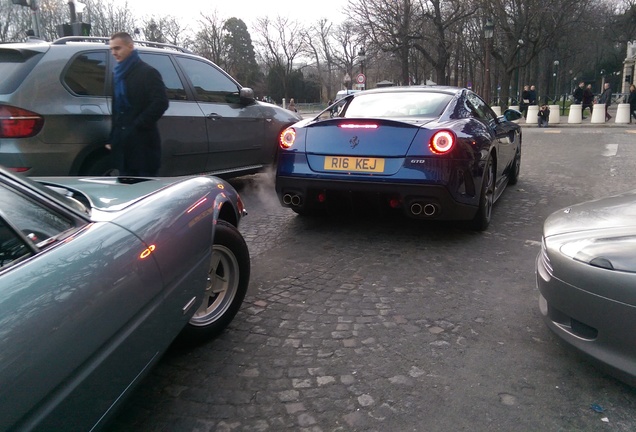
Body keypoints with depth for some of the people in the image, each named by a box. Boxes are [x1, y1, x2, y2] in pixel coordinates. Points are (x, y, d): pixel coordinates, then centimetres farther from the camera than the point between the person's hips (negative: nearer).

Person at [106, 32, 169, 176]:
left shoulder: (148, 72, -4)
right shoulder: (117, 74, 19)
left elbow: (161, 103, -15)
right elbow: (116, 108, 21)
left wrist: (137, 126, -15)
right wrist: (113, 138, 14)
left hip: (143, 142, -7)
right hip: (123, 143, 7)